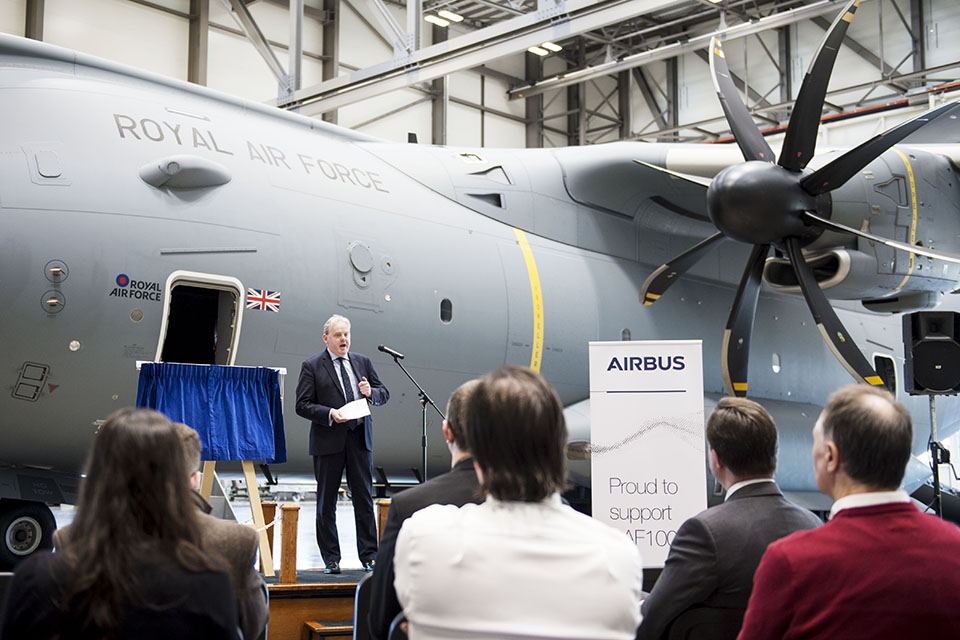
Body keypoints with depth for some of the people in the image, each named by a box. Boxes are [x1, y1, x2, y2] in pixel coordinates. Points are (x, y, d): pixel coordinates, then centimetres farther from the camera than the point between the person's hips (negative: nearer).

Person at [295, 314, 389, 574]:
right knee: (326, 503, 4)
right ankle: (331, 559, 13)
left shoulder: (362, 362, 11)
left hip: (360, 438, 3)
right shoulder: (312, 366, -1)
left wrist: (371, 392, -8)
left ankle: (369, 556, 10)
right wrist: (330, 414, -19)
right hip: (328, 442, -3)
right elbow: (302, 405, -5)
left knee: (364, 498, 3)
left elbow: (384, 394, 15)